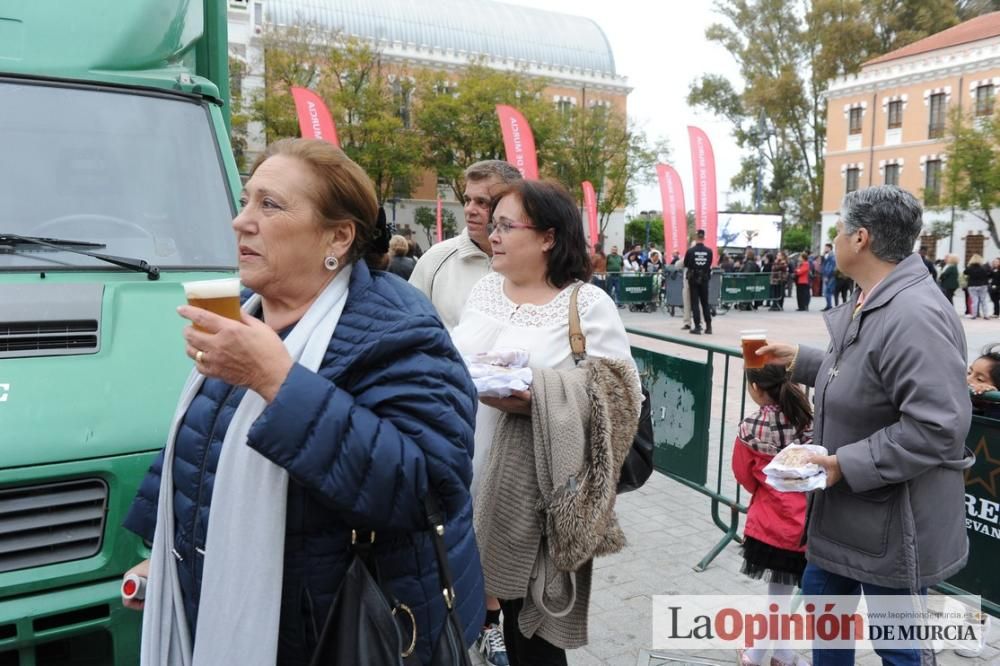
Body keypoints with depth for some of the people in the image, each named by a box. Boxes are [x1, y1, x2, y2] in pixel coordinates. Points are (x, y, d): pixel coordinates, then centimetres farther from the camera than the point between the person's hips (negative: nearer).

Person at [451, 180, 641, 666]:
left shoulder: (588, 304, -9)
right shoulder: (485, 288, 10)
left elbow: (618, 396, -13)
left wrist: (538, 397, -23)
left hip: (533, 489, -5)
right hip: (472, 473, 5)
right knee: (506, 605, 17)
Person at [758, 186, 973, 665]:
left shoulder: (913, 316, -28)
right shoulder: (867, 302, 5)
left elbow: (937, 426, -32)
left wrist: (846, 465, -28)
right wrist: (798, 361, 17)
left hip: (892, 523, -10)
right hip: (846, 509, 10)